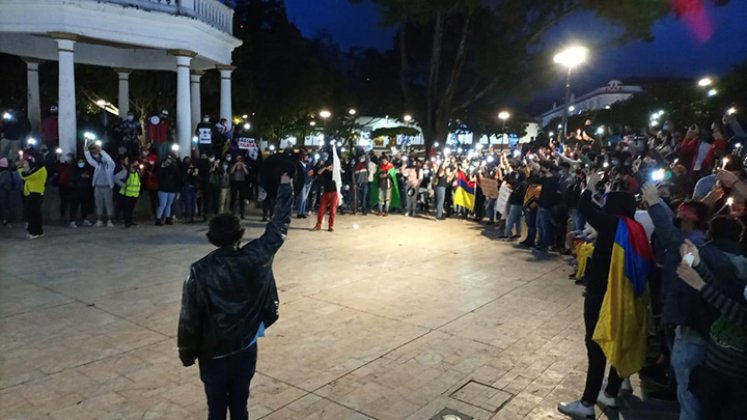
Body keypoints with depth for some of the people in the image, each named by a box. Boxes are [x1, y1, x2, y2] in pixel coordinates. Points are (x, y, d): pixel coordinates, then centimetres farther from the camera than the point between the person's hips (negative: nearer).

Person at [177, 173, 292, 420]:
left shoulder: (200, 271, -17)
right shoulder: (254, 259, -14)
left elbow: (189, 317, -11)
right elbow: (278, 227, -4)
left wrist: (187, 352, 4)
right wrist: (285, 188, 6)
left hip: (213, 355, -1)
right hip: (246, 350, 2)